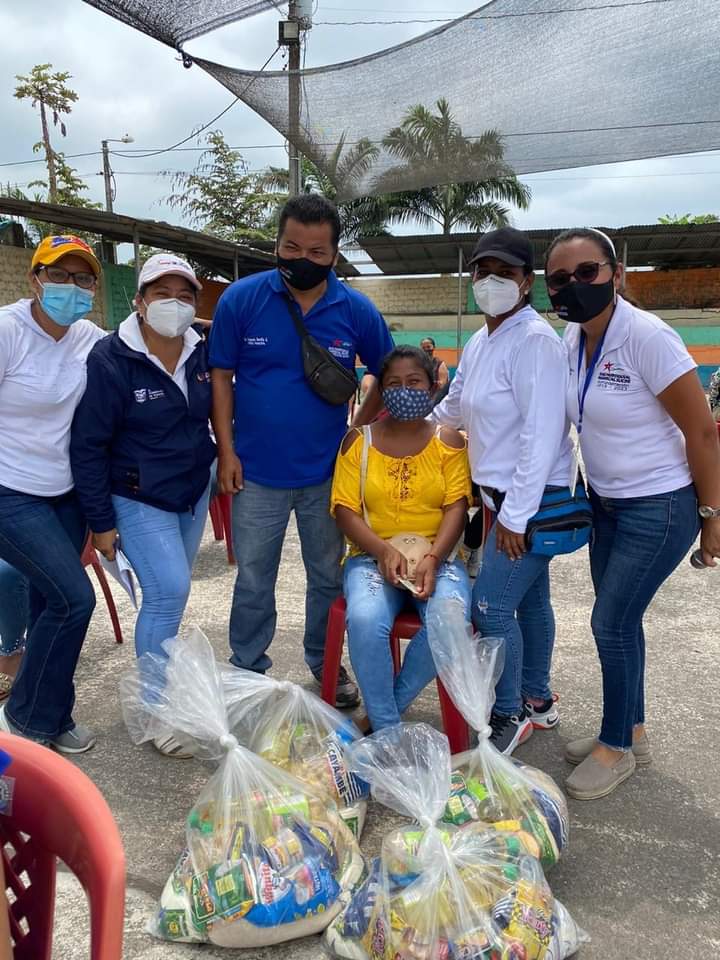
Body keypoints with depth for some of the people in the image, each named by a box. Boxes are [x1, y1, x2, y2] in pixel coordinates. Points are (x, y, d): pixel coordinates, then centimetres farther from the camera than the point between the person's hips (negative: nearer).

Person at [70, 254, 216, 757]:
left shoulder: (203, 352, -5)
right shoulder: (111, 360, -18)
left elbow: (218, 412, 11)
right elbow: (88, 445, -15)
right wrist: (101, 521, -14)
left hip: (195, 492, 5)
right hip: (139, 501, -5)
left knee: (170, 592, 16)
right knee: (168, 592, -12)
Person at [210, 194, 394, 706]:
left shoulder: (357, 310, -5)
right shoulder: (241, 298, -8)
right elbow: (221, 375, -2)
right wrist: (226, 450, -6)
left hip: (328, 472, 1)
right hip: (257, 472, -1)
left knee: (329, 576, 15)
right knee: (253, 580, 12)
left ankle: (325, 663, 36)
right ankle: (247, 670, 31)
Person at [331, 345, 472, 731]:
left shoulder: (448, 441, 6)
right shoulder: (359, 440, 6)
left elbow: (457, 506, -2)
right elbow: (344, 508, 0)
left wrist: (432, 559, -19)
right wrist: (384, 550, -17)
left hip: (437, 558, 1)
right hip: (371, 557, 0)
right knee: (365, 620, -31)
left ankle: (391, 704, -4)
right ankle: (386, 727, -11)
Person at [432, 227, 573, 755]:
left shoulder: (536, 341, -17)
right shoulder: (479, 342, 11)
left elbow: (542, 436, -22)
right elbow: (453, 407, 26)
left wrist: (515, 516, -22)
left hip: (532, 500, -8)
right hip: (501, 496, 8)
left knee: (491, 606, -8)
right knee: (529, 599, 17)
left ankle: (510, 717, 11)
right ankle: (537, 701, 33)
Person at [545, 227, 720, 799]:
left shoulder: (647, 337, -22)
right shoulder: (572, 340, -1)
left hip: (659, 509, -7)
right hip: (606, 503, 7)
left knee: (612, 624, -1)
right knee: (618, 621, 14)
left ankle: (617, 748, 21)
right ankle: (633, 733, 34)